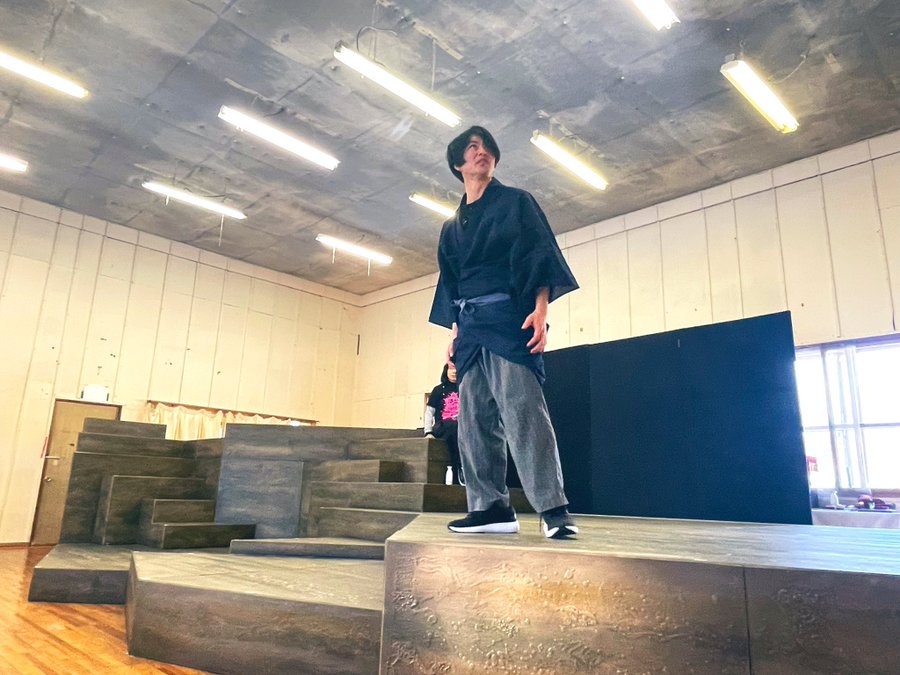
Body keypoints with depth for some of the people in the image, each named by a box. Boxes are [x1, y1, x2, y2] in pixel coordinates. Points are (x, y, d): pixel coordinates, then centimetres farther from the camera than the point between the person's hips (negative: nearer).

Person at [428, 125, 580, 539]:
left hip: (508, 316, -6)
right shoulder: (452, 226, 23)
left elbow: (540, 254, -1)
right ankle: (491, 507, 5)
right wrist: (454, 333, 11)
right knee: (474, 418, 0)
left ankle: (553, 508, -15)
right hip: (469, 324, 6)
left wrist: (540, 310, -15)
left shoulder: (516, 202, 10)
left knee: (522, 409, -17)